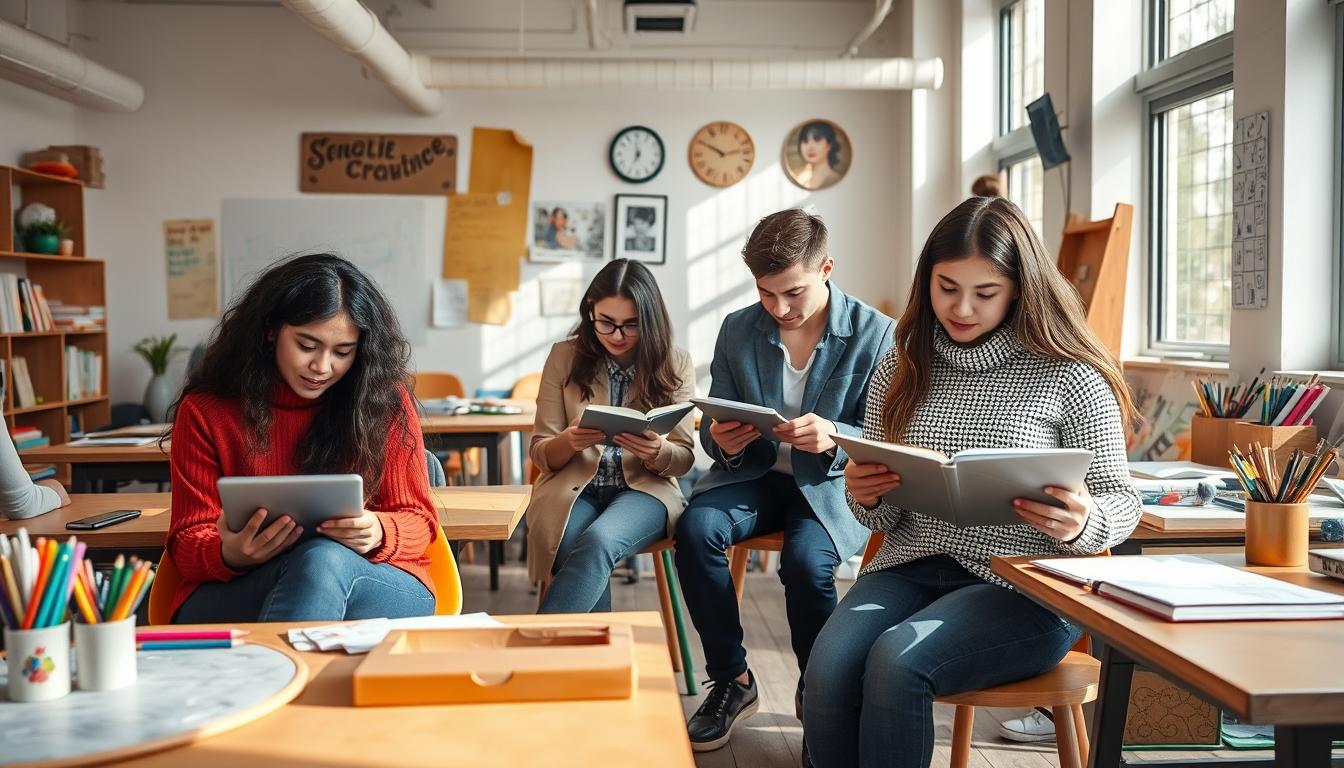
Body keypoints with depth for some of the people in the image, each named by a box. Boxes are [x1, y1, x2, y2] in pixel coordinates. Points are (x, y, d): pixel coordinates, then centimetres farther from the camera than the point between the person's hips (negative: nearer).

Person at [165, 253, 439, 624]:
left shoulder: (385, 402, 4)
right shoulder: (204, 411, 4)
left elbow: (418, 519, 6)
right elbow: (187, 542, 5)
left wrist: (377, 532, -19)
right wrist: (230, 555, -21)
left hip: (377, 588, 1)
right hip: (236, 597, 0)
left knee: (326, 560, -36)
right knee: (319, 557, -36)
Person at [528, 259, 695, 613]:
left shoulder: (675, 364, 4)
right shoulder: (564, 356, 3)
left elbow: (683, 458, 5)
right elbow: (540, 454, 5)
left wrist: (656, 452, -20)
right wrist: (570, 442, -19)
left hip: (644, 489, 0)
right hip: (573, 487, 0)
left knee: (598, 542, -34)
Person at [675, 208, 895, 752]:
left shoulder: (876, 334, -10)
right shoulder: (737, 329, 0)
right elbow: (713, 428, 7)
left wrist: (834, 439, -29)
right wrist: (722, 441, -18)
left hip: (834, 483, -3)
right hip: (756, 474, 3)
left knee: (805, 560, -33)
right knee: (696, 527, -27)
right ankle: (732, 681, -7)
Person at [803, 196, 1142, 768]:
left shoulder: (1067, 374, -3)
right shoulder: (903, 367, 10)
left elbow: (1120, 500, 2)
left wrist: (1080, 525, -22)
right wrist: (864, 497, -10)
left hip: (1022, 587, -3)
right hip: (910, 567, 4)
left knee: (896, 662, -31)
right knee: (829, 670, -26)